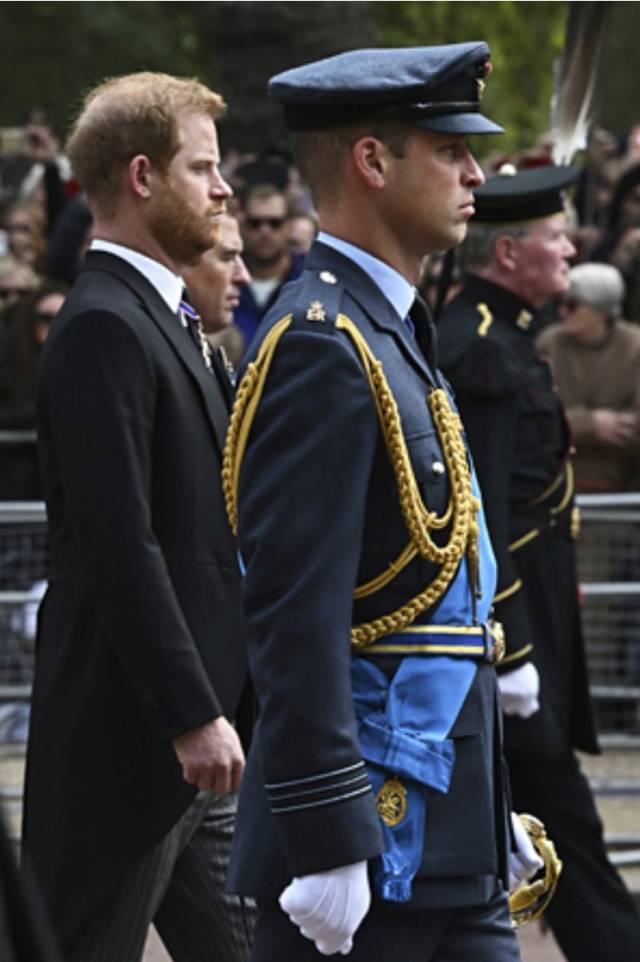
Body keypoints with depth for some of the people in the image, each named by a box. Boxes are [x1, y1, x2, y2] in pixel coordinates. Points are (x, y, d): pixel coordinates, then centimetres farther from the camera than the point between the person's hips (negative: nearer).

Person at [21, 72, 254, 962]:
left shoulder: (161, 319, 16)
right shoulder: (104, 328, -16)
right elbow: (118, 546, -23)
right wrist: (193, 717, -24)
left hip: (197, 727, 10)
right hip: (127, 733, -10)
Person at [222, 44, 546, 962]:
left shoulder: (389, 332, 17)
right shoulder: (320, 346, -15)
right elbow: (296, 613, -22)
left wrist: (491, 812, 22)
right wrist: (327, 841, -24)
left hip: (446, 836, 10)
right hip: (371, 837, -10)